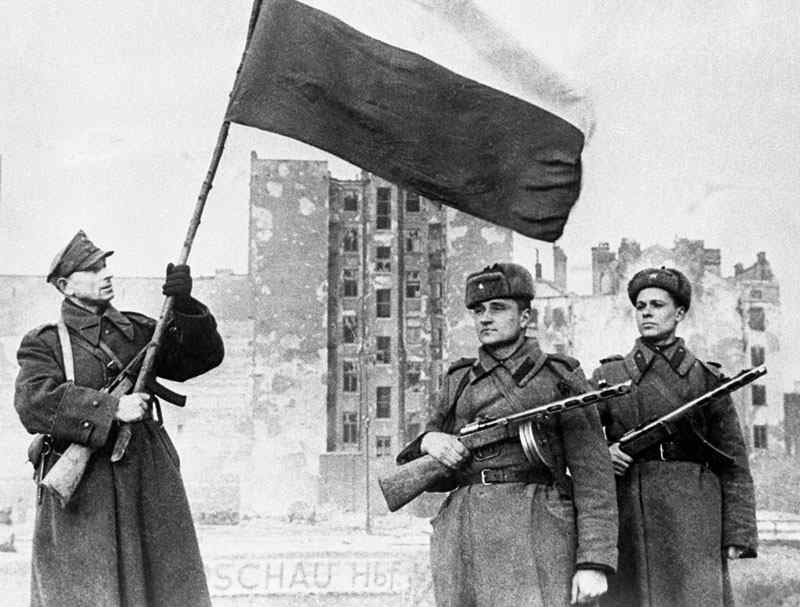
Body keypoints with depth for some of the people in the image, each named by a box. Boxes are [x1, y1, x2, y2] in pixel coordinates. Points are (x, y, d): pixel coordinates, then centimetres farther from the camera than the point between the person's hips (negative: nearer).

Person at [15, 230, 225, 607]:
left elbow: (205, 354, 11)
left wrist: (184, 306, -6)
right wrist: (111, 408, -21)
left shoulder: (136, 331, 14)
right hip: (81, 493, -4)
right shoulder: (45, 343, 3)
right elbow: (34, 401, -14)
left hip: (149, 486, 4)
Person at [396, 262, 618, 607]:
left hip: (534, 535, -4)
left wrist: (594, 562, -12)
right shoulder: (459, 382, 18)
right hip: (463, 537, 4)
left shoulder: (560, 378, 5)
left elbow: (593, 475, -2)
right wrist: (428, 442, -3)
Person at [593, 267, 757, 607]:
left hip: (692, 523, -1)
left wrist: (737, 535, -2)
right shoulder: (608, 376, 12)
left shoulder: (706, 379, 9)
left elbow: (734, 467, 7)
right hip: (626, 518, 1)